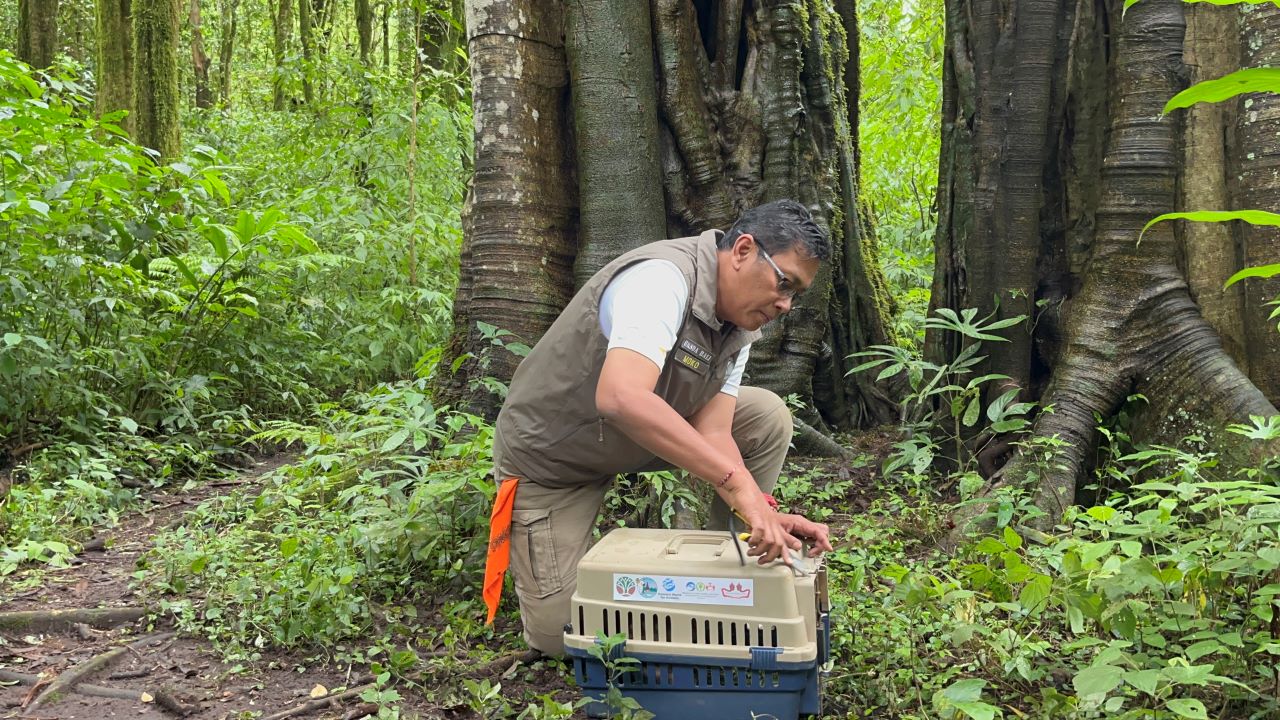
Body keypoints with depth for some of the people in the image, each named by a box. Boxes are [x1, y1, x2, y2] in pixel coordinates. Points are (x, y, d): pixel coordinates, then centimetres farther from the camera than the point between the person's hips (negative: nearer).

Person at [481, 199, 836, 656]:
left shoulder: (740, 323, -5)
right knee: (560, 634, -9)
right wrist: (737, 482, -49)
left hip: (640, 439, 7)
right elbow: (621, 398, -48)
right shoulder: (663, 279, -32)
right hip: (550, 453, -7)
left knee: (768, 418, -8)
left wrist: (767, 517, -30)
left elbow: (711, 433, -14)